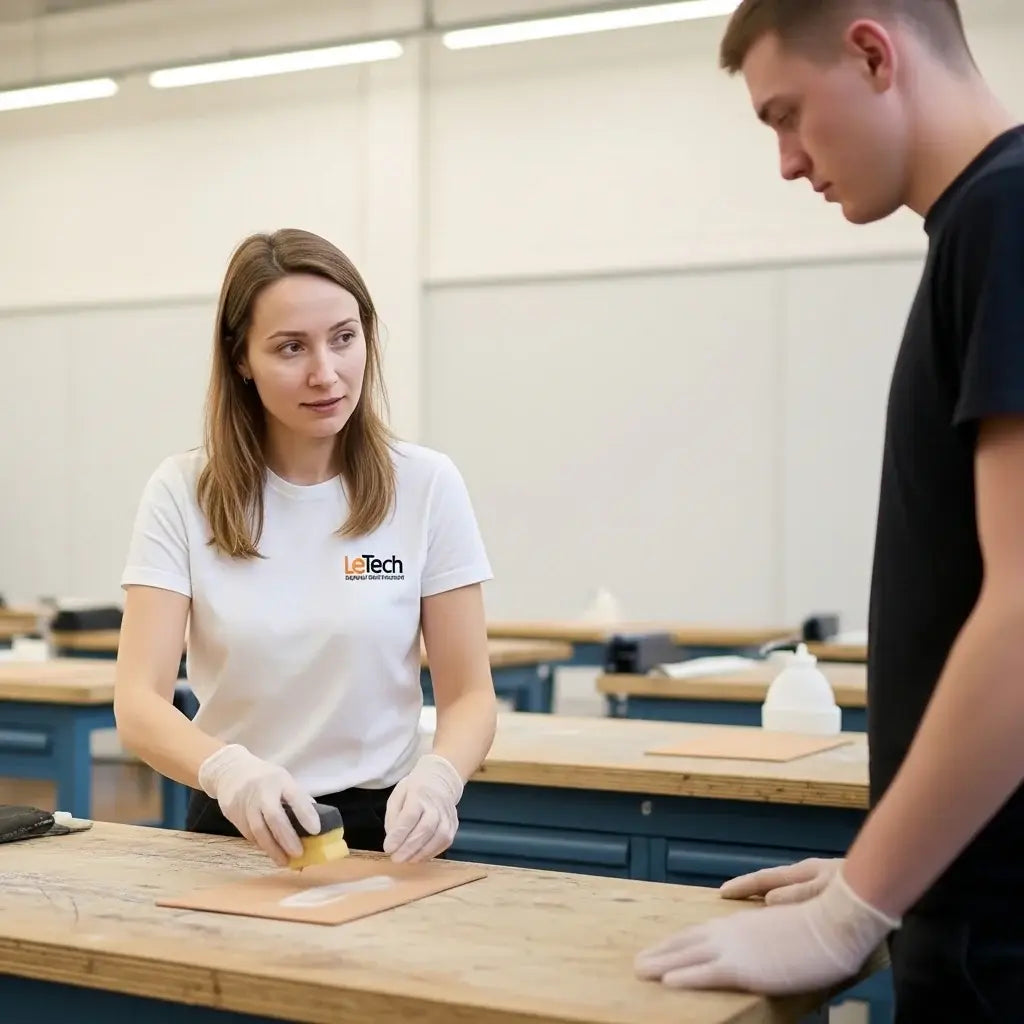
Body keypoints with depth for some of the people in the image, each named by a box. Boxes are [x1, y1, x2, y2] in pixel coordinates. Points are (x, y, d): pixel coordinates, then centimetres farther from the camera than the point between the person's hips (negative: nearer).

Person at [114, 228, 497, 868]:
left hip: (383, 830, 0)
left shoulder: (426, 484, -3)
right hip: (233, 830, 0)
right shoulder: (183, 492, -3)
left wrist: (438, 778, -22)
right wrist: (227, 768, -30)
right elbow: (138, 701, -10)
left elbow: (469, 696, -1)